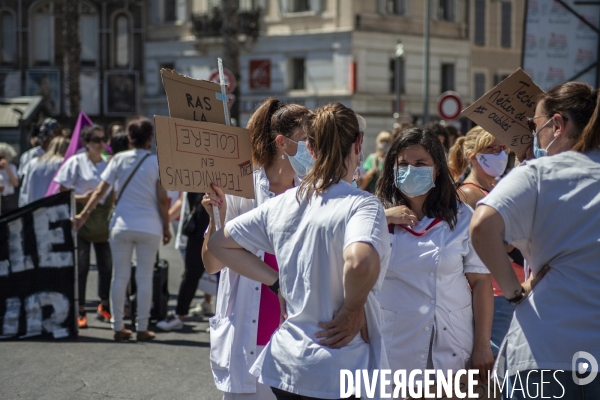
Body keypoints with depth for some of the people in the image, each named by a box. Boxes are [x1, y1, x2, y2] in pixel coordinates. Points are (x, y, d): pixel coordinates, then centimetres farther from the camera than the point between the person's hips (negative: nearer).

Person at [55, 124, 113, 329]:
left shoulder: (108, 164, 10)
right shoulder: (76, 162, -2)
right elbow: (62, 193, -3)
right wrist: (81, 198, -18)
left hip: (103, 222, 4)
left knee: (106, 266, 6)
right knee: (81, 266, -3)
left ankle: (104, 306, 23)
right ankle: (80, 311, 4)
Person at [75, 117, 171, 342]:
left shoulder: (119, 159, 1)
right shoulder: (157, 163, -5)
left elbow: (100, 192, -2)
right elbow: (162, 200, -6)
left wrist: (84, 214, 4)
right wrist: (166, 227, 3)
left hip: (121, 226, 2)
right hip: (149, 228, -2)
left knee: (120, 277, 8)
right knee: (145, 277, 5)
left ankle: (118, 327, 11)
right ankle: (142, 328, 8)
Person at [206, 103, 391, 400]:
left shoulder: (282, 204, 4)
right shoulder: (362, 205, -14)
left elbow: (218, 243, 13)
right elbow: (360, 262, -35)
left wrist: (275, 282, 9)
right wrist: (353, 310, -17)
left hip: (286, 365, 6)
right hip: (340, 374, -6)